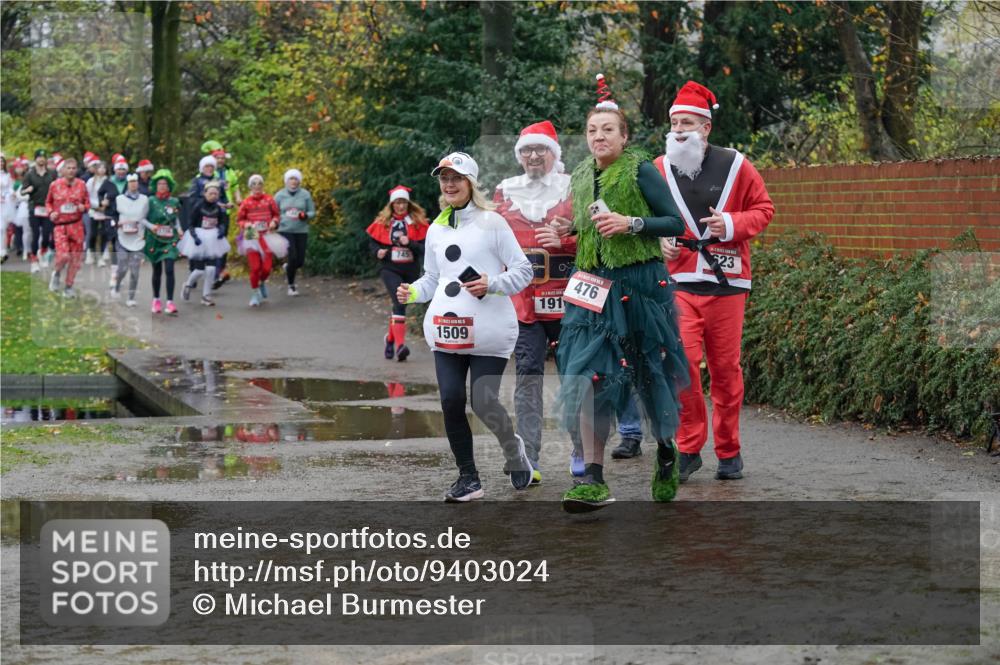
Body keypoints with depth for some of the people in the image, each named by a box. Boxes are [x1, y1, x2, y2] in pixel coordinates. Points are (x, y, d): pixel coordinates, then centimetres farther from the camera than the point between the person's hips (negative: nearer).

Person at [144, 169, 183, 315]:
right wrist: (150, 226, -18)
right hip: (154, 241, 0)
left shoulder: (174, 202, 4)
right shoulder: (151, 201, -3)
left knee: (169, 270, -12)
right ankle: (156, 300, 26)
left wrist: (179, 229, -3)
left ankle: (170, 302, -14)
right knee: (157, 271, 9)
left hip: (170, 241, 0)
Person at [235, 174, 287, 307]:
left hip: (267, 236, 1)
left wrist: (274, 222, -9)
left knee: (267, 267, -3)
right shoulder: (246, 202, -3)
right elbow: (239, 219, 6)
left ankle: (263, 282, 33)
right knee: (255, 267, -8)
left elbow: (276, 214, 11)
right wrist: (245, 224, -14)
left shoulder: (269, 200, -1)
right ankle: (254, 294, 10)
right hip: (252, 237, -1)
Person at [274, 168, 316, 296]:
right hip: (285, 231, -1)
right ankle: (291, 285, 3)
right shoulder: (280, 195, 3)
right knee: (293, 257, -14)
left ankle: (288, 268, 37)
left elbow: (312, 212, 4)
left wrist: (306, 215, -17)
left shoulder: (305, 194, 1)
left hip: (301, 231, 2)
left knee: (300, 261, 1)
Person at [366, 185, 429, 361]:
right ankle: (400, 345, -29)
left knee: (400, 305, 14)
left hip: (410, 270, 2)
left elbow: (425, 248, -6)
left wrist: (410, 243, -22)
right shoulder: (383, 222, 3)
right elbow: (372, 242, 12)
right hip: (389, 269, -2)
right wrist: (378, 251, -8)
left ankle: (390, 338, 39)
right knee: (399, 303, -20)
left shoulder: (418, 222, 0)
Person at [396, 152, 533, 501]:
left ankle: (513, 450, 22)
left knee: (484, 403, -9)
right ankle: (468, 478, 10)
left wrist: (492, 285, -17)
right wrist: (412, 292, 3)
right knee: (451, 402, -3)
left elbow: (523, 270, -2)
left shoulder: (492, 223, -1)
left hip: (489, 330, -5)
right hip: (447, 330, 5)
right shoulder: (436, 230, 16)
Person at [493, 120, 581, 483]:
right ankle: (528, 459, -1)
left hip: (568, 301, -1)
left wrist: (564, 241, -14)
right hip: (522, 300, 2)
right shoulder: (504, 193, 11)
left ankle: (581, 452, 17)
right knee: (528, 378, -2)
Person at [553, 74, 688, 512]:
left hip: (640, 284, -4)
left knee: (651, 374, 8)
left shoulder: (640, 171, -6)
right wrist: (571, 229, 7)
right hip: (594, 286, 4)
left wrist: (632, 224, -20)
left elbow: (675, 222, -8)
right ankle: (593, 479, -7)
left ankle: (666, 454, 35)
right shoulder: (581, 177, 12)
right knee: (589, 376, -8)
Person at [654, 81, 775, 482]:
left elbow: (763, 208, 8)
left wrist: (733, 224, -10)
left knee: (726, 369, 5)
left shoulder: (734, 166, 1)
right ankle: (689, 448, 0)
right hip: (679, 282, 0)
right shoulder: (659, 171, 4)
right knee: (682, 362, -12)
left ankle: (729, 452, 18)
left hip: (727, 282, 0)